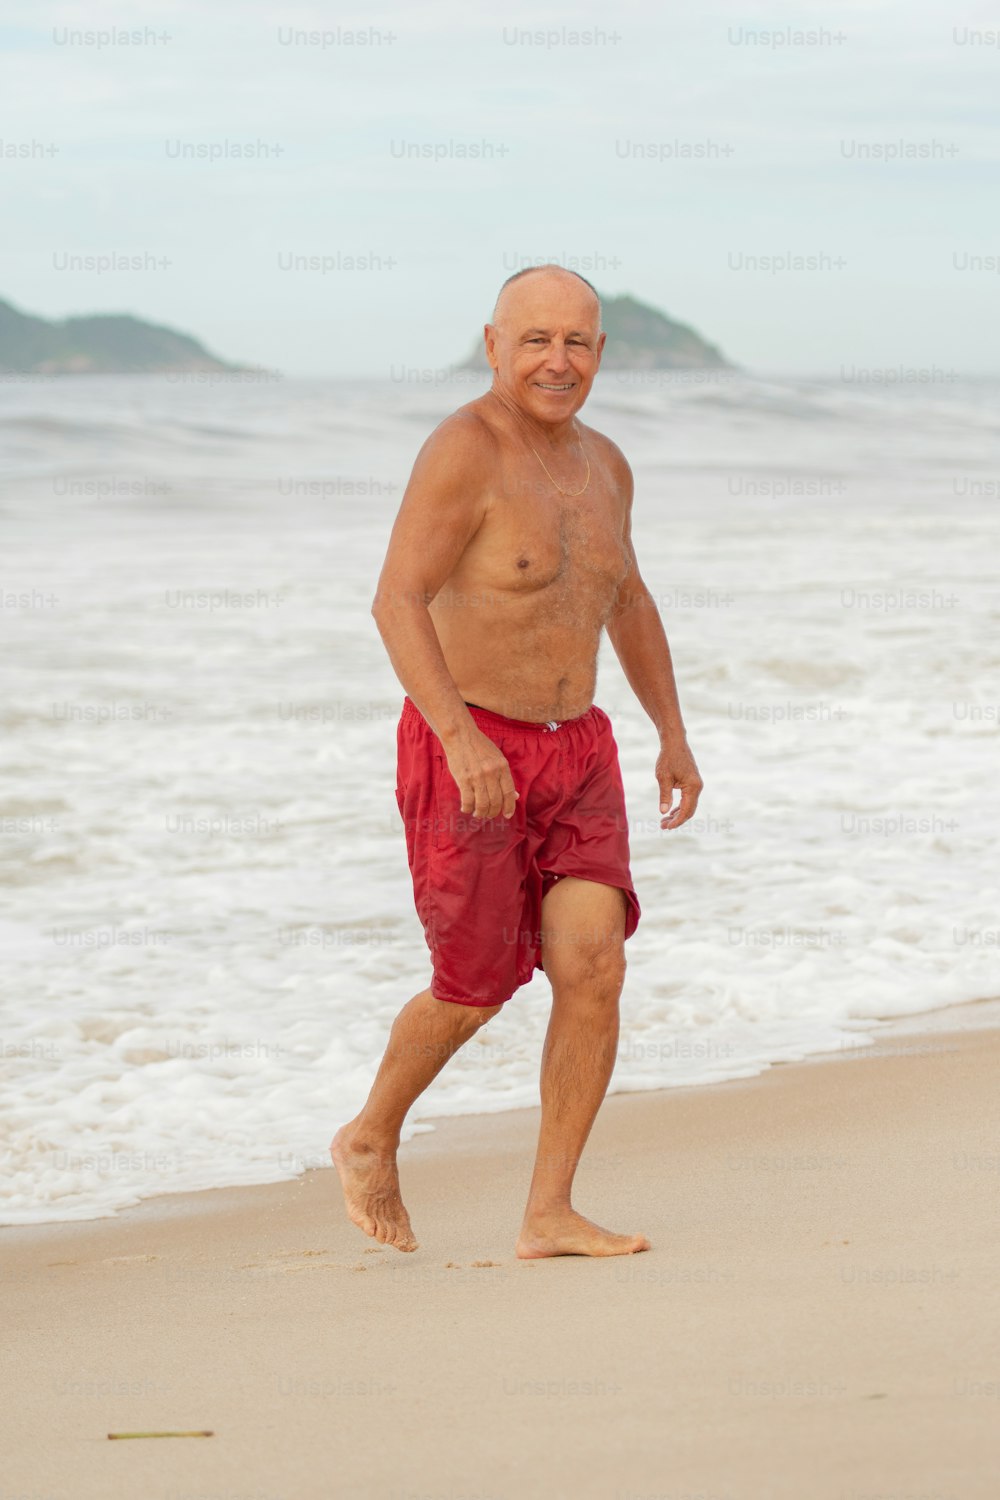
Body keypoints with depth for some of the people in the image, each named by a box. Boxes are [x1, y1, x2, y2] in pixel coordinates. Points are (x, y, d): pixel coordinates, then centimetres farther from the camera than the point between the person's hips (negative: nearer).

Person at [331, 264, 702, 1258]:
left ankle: (548, 1216, -4)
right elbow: (398, 602, -25)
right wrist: (463, 737, -36)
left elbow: (627, 603, 23)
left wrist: (673, 735, 19)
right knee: (476, 990, 1)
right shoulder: (464, 452, -17)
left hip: (573, 757, 6)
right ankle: (370, 1143, 30)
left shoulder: (599, 465, 8)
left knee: (594, 967, -9)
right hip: (464, 753, -6)